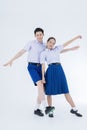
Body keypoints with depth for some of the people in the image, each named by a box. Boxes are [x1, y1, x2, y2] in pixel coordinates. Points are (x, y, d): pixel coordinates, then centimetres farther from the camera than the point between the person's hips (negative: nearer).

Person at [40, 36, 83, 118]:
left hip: (60, 70, 3)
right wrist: (43, 77, -8)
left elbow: (67, 43, 19)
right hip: (50, 71, -2)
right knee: (49, 92, 3)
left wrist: (76, 37, 21)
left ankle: (74, 109, 10)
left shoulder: (56, 49, 14)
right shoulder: (43, 53, 5)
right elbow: (43, 66, -1)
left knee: (65, 90, 4)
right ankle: (50, 111, 17)